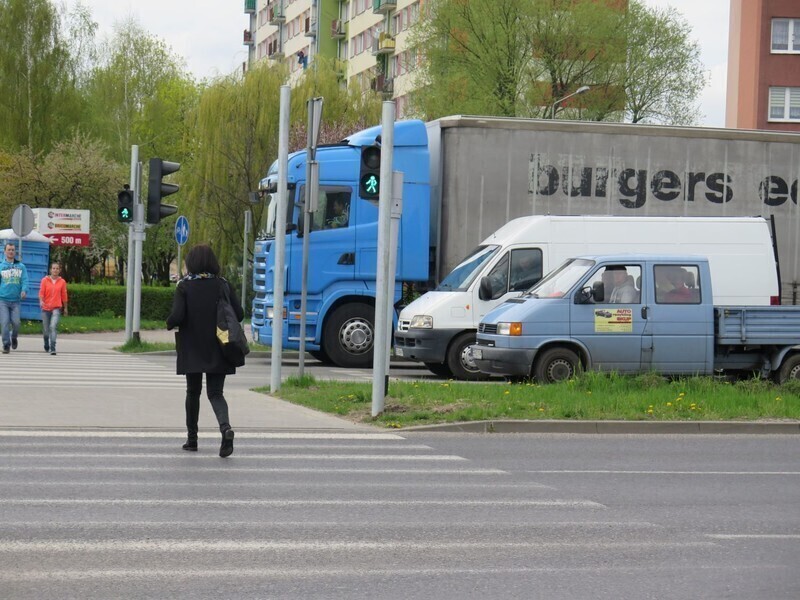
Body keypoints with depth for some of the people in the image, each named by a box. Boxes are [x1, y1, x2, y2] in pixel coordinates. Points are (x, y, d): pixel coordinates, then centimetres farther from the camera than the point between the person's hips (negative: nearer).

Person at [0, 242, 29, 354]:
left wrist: (24, 290, -20)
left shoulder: (21, 267, 7)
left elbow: (24, 280, -1)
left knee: (16, 322, -3)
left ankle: (13, 337, 27)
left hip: (15, 300, 1)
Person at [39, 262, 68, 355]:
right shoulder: (45, 280, 1)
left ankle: (52, 348, -23)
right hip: (46, 308, 1)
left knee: (53, 326, -21)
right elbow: (41, 292, -5)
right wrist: (41, 301, -25)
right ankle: (46, 346, 35)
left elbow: (64, 295, 11)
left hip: (57, 308, -1)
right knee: (45, 329, 10)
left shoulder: (62, 282, 3)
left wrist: (65, 308, 17)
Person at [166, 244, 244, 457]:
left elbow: (177, 316, -17)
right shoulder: (223, 285, -2)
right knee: (215, 392, 4)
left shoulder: (184, 286, -8)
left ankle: (192, 438, 22)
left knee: (193, 392, 16)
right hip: (218, 351, 1)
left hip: (192, 350, -1)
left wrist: (169, 324, 5)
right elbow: (239, 314, -4)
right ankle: (226, 428, -24)